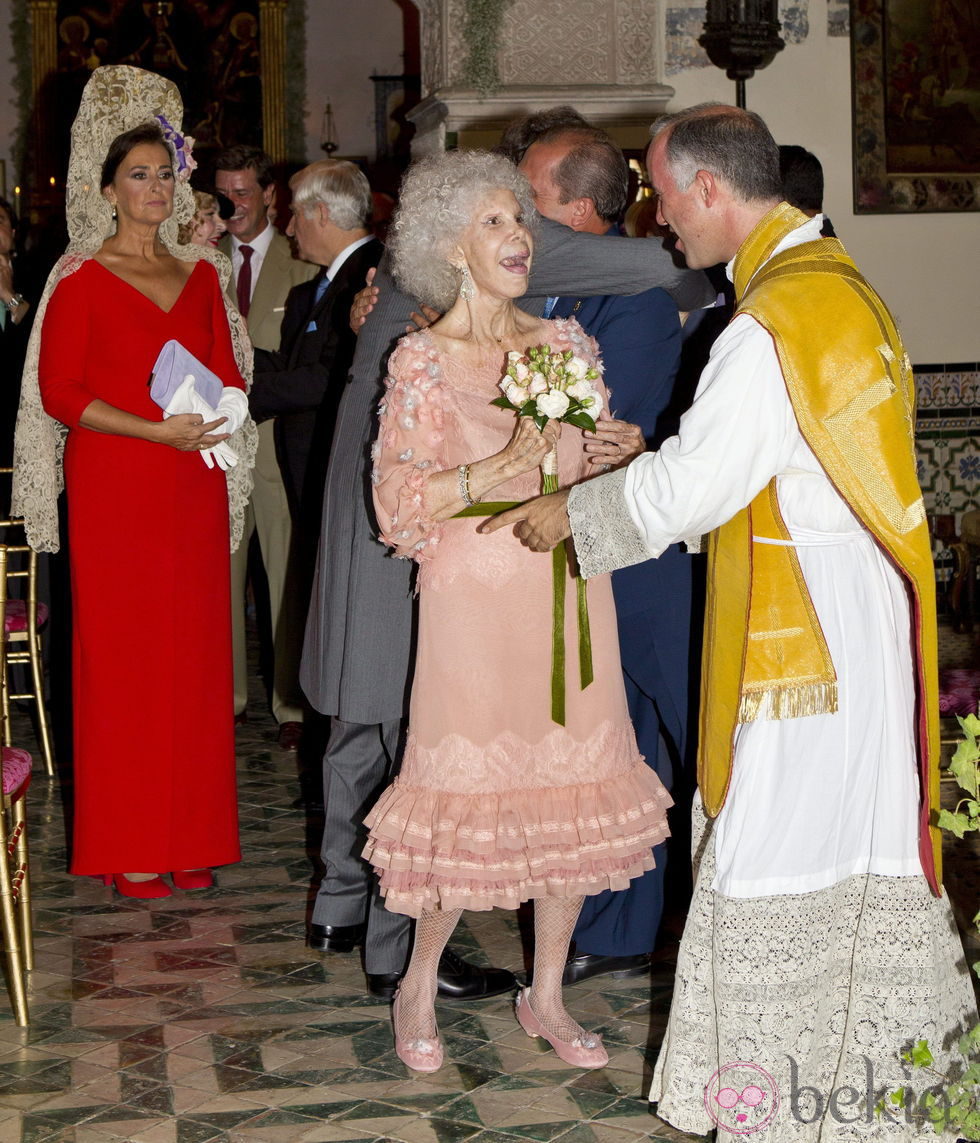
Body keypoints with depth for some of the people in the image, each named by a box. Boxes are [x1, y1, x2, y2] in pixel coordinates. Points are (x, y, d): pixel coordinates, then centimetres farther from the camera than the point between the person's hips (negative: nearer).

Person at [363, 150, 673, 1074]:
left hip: (567, 591, 5)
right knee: (467, 789, -2)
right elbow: (398, 501, -8)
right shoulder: (422, 359, -3)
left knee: (571, 790, 6)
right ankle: (419, 986, 20)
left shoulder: (565, 343, 10)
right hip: (477, 602, -4)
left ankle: (546, 995, 21)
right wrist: (497, 471, -21)